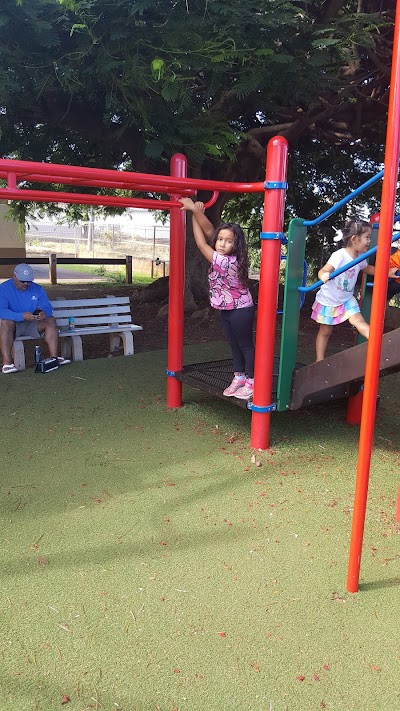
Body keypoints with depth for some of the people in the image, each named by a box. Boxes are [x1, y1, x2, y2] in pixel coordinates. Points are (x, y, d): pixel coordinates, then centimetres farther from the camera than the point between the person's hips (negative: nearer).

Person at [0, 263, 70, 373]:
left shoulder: (38, 289, 5)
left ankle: (54, 357, -23)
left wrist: (44, 313, -29)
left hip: (32, 325, 4)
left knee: (51, 320, -18)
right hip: (14, 325, -4)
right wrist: (21, 316, -41)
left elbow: (47, 307, -2)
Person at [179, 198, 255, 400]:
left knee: (245, 345, 3)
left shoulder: (224, 262, -29)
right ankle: (239, 377, 27)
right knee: (234, 344, 16)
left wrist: (194, 212, -19)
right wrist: (196, 211, -14)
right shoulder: (227, 258, -5)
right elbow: (209, 230, -5)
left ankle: (251, 382, 15)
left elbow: (201, 243, -24)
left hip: (240, 310, -9)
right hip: (227, 310, 9)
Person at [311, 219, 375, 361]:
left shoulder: (360, 258, -4)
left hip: (347, 299, 5)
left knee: (359, 321, -12)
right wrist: (324, 275, -60)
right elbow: (322, 271, -36)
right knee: (325, 331, 8)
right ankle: (320, 361, 20)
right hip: (328, 301, -5)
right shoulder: (340, 255, -28)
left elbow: (367, 268, 17)